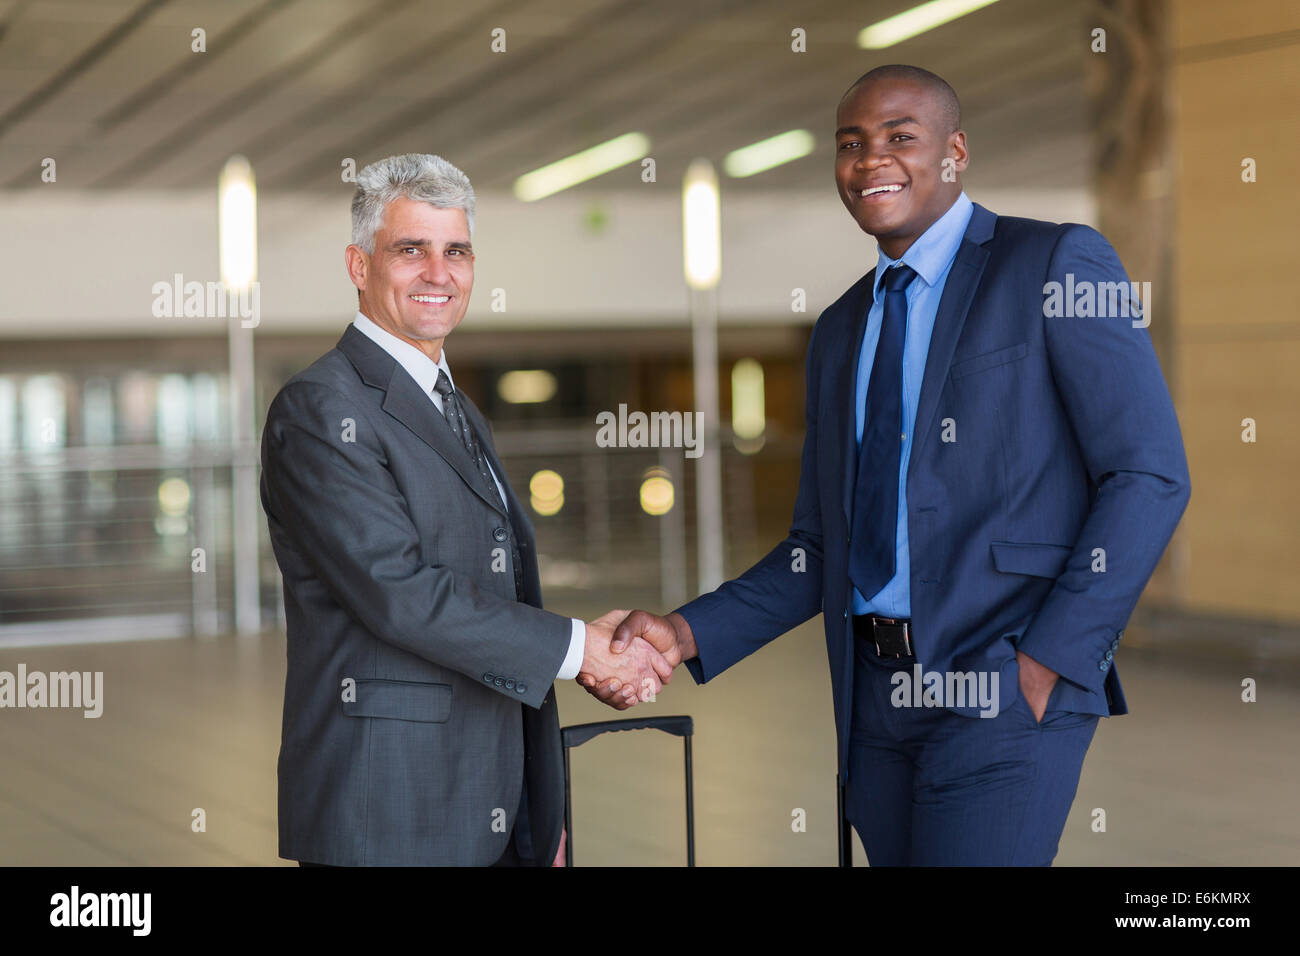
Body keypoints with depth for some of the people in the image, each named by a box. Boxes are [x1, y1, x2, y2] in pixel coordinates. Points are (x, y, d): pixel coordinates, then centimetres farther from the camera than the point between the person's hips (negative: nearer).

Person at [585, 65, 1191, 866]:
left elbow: (1151, 474, -8)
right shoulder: (839, 331, 17)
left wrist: (1052, 657, -14)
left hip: (1006, 684, -6)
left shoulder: (1056, 263, -2)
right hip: (873, 693, 6)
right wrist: (688, 635, 1)